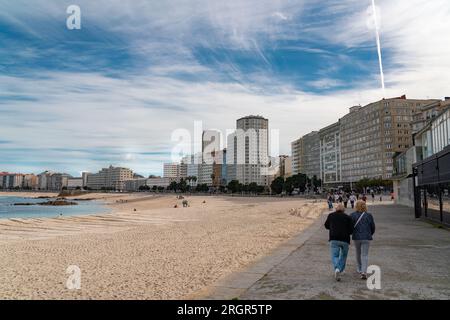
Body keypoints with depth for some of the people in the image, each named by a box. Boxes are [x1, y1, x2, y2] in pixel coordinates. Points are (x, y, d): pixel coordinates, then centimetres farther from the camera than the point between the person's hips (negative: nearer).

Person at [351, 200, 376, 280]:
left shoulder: (352, 215, -6)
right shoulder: (369, 215, -3)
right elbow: (373, 227, 4)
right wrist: (370, 235, 23)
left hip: (356, 237, 1)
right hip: (366, 238, -1)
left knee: (358, 254, 19)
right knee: (365, 255, 0)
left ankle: (360, 269, 32)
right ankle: (364, 272, -13)